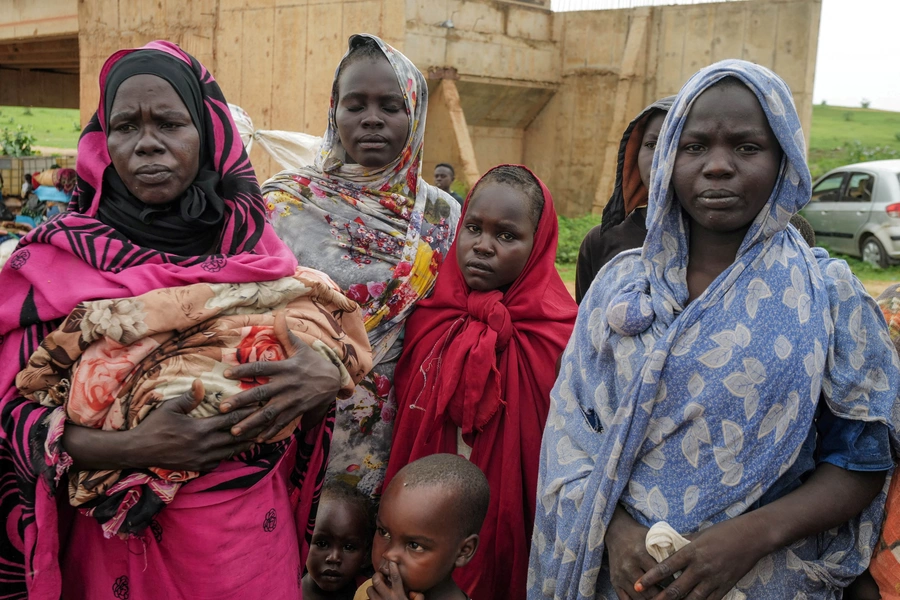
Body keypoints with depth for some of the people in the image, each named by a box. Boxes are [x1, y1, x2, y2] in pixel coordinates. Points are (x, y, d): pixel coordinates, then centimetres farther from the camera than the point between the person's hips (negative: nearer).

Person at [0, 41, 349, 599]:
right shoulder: (58, 257, -8)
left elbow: (316, 365, 2)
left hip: (251, 531, 2)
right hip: (120, 540, -2)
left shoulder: (256, 245, -2)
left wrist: (325, 380, -21)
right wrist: (129, 449, -25)